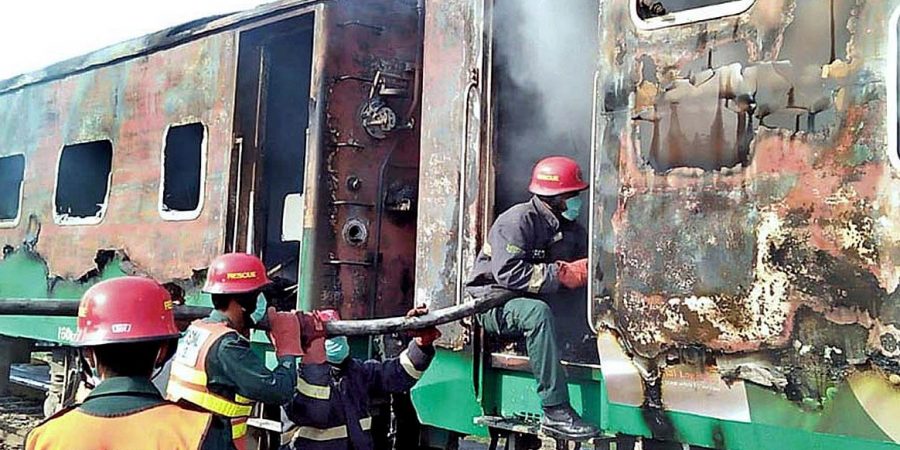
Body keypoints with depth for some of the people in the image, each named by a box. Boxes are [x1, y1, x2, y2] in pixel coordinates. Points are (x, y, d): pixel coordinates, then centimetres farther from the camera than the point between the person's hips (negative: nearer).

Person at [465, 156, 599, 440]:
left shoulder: (571, 230, 12)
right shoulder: (518, 220, -13)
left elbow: (585, 269, 7)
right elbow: (508, 273, -24)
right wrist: (561, 274, -22)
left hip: (531, 302, 8)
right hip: (493, 304, -7)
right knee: (538, 312, -38)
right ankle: (555, 411, -38)